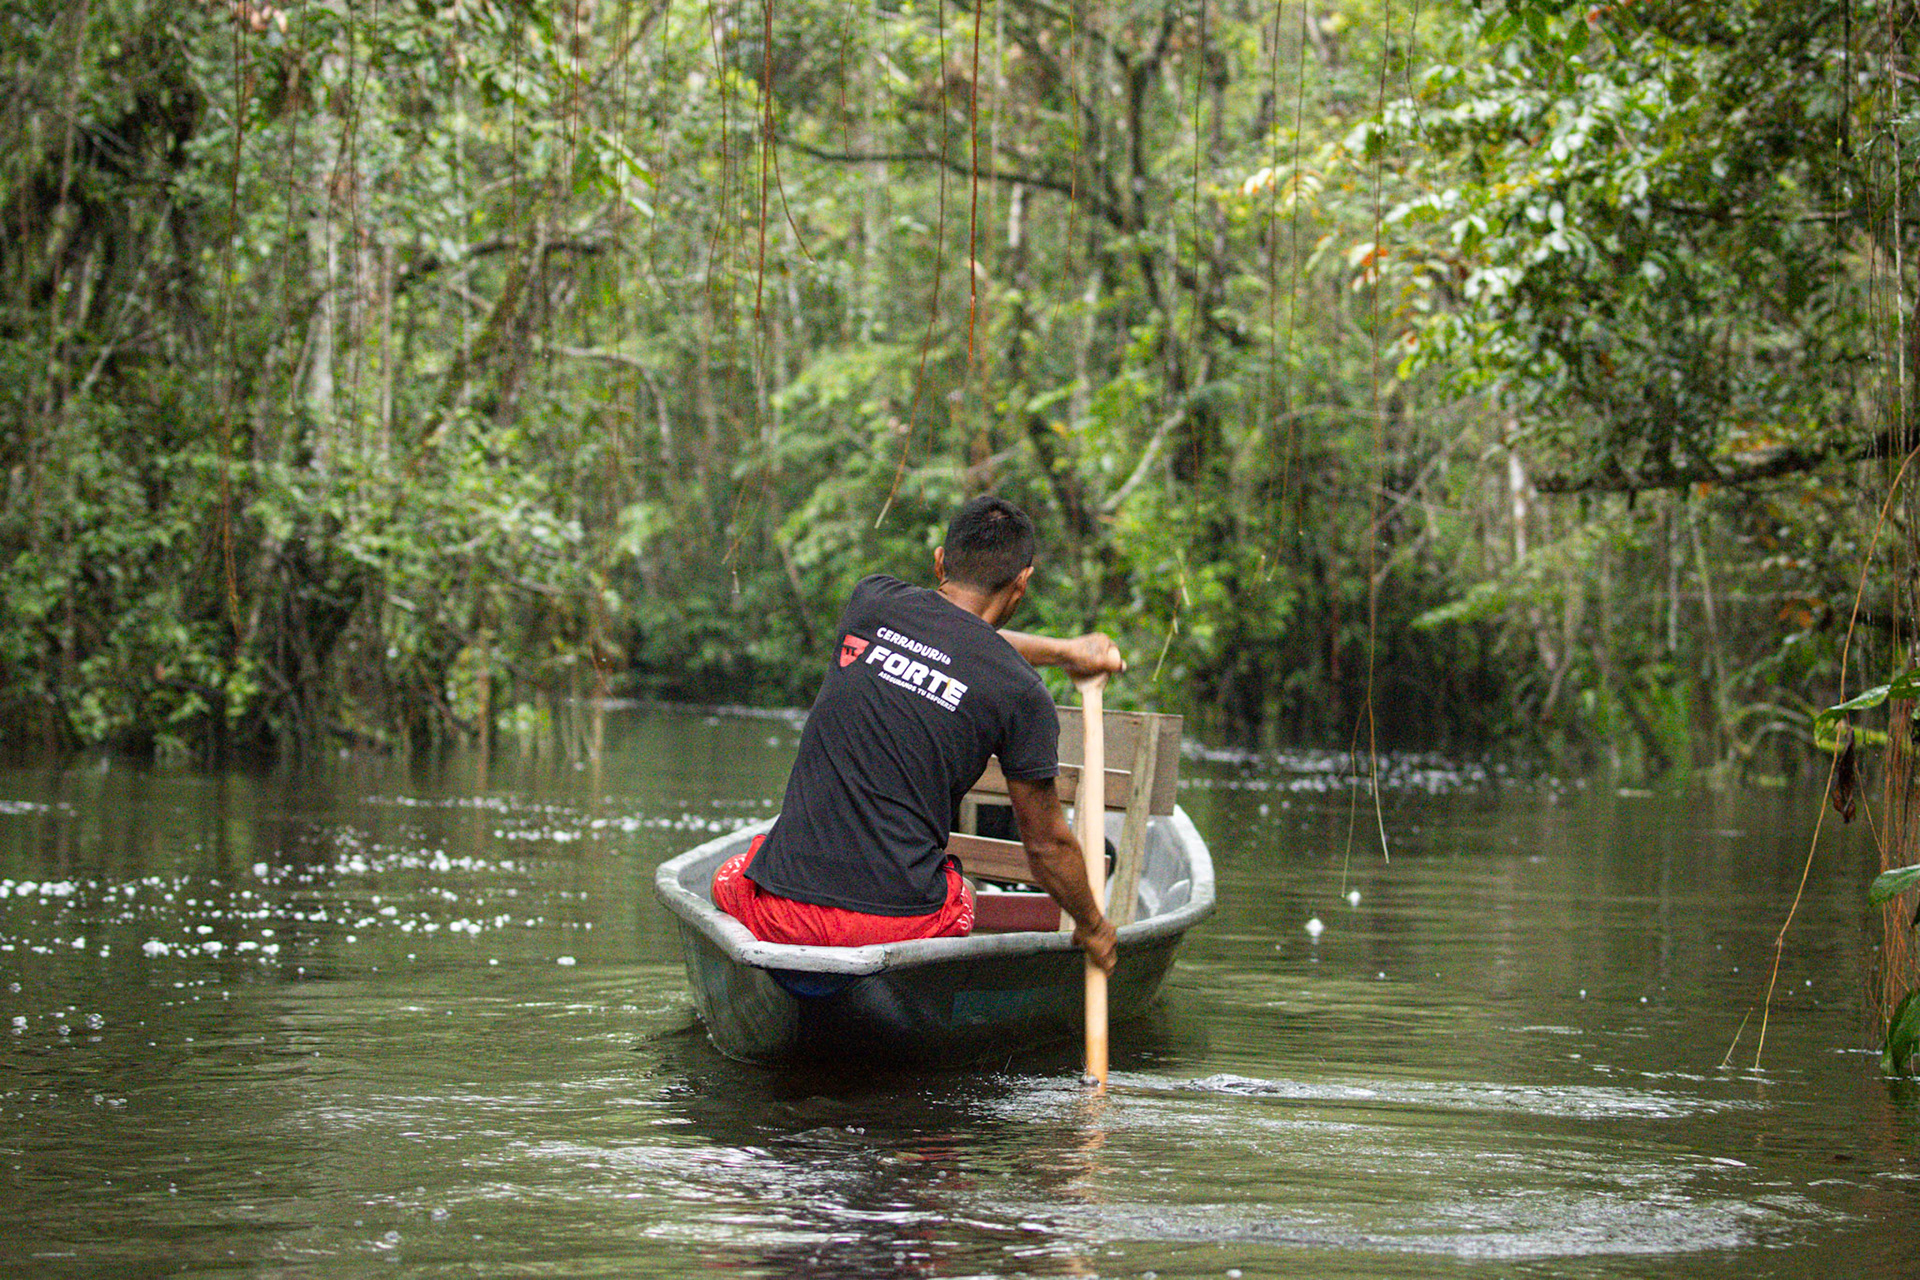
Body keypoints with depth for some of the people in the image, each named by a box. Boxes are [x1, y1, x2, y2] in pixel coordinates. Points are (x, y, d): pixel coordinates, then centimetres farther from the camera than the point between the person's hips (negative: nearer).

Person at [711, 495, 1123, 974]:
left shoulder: (872, 600, 5)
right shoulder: (1022, 693, -5)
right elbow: (1047, 845, 4)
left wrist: (1064, 650, 43)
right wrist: (1091, 927, 23)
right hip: (899, 925, -1)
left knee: (729, 878, 36)